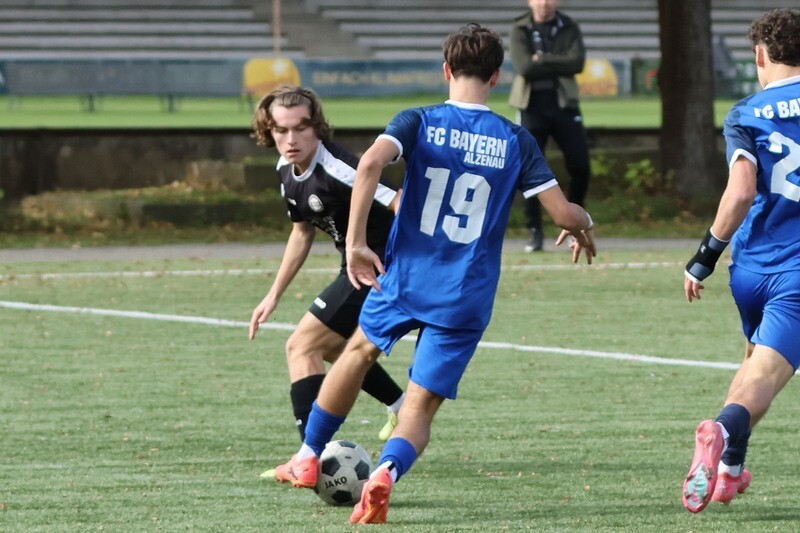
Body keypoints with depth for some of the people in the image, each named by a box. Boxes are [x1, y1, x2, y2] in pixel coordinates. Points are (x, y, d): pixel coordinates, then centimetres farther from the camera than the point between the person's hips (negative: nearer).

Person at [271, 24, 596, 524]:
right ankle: (387, 472, -27)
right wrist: (583, 223, 22)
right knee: (421, 407, 5)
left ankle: (307, 460, 39)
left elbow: (370, 164, -22)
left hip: (405, 278, 1)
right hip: (467, 298, -1)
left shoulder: (419, 122, -3)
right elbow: (564, 212, -2)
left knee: (360, 350, 30)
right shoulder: (516, 140, 0)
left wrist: (356, 242, -19)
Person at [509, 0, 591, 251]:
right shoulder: (520, 30, 2)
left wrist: (542, 60, -12)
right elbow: (524, 67, -13)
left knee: (580, 166, -2)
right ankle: (535, 232, 3)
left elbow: (577, 63, -10)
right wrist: (558, 66, -9)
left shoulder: (569, 28, 7)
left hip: (564, 102, 2)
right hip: (532, 105, -2)